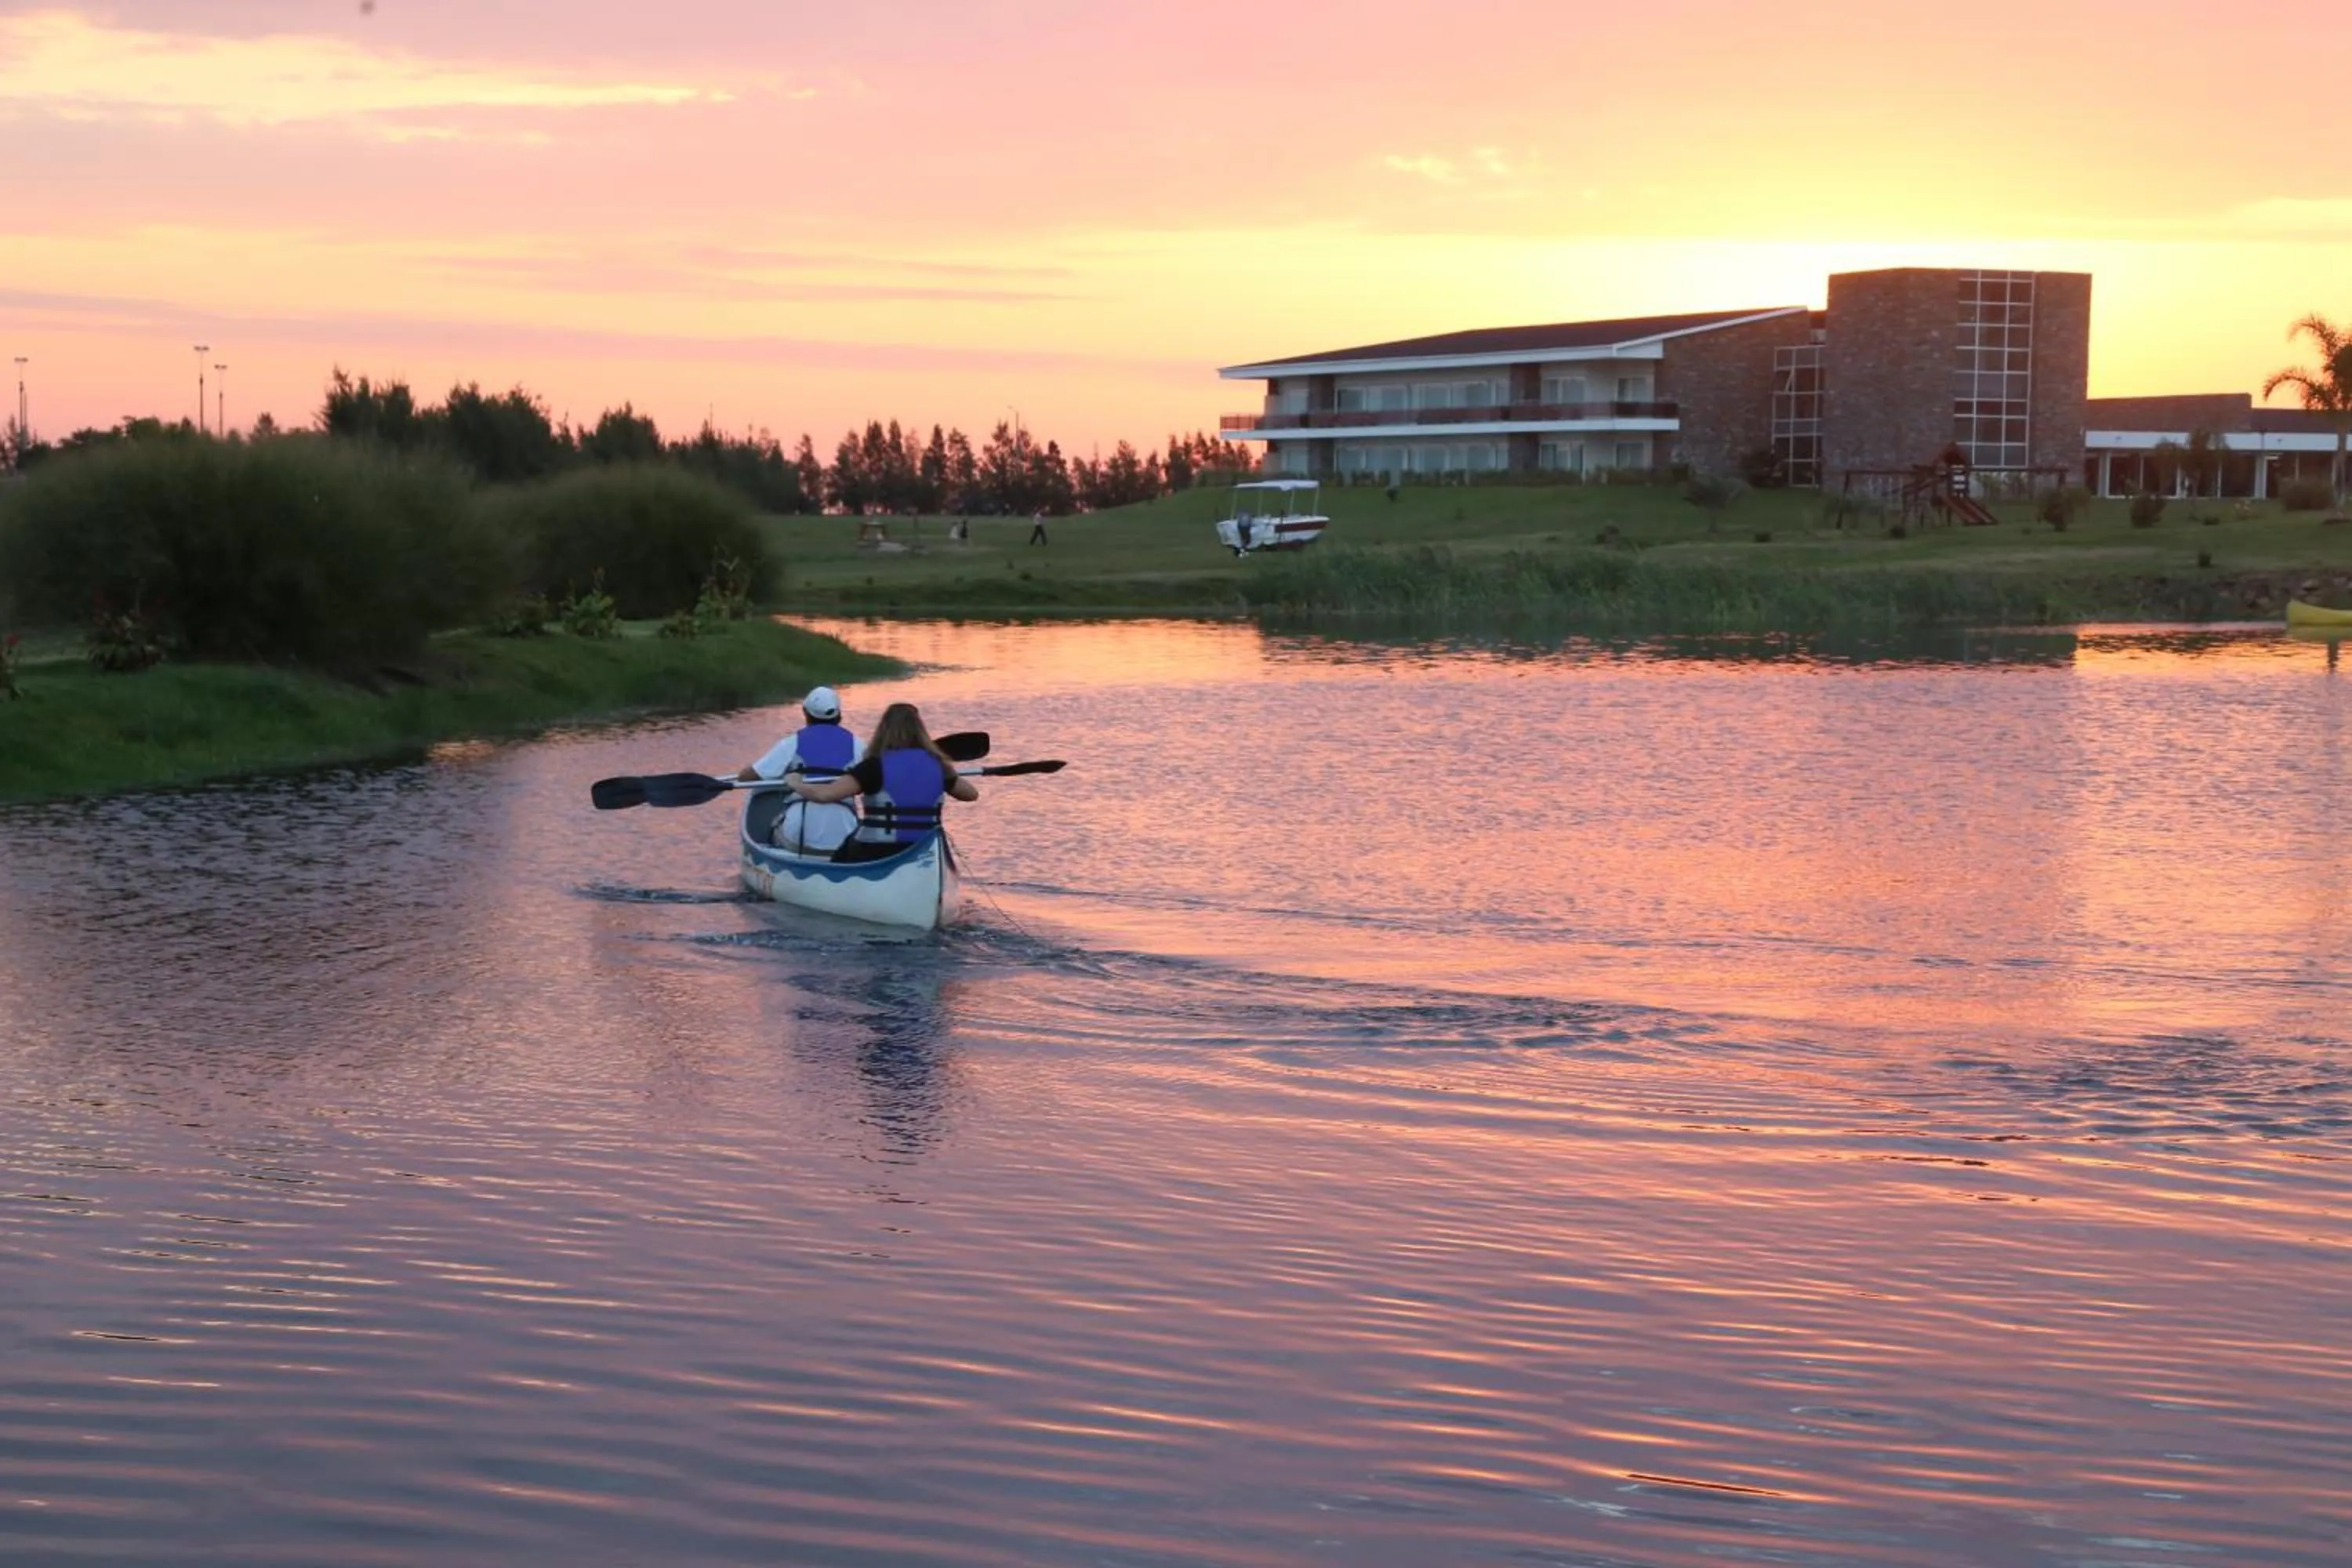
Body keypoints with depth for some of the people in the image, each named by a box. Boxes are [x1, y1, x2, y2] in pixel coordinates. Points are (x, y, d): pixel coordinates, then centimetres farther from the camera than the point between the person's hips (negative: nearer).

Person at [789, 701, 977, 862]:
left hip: (874, 859, -5)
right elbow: (971, 793, 18)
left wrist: (795, 784, -1)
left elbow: (824, 794, -20)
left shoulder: (876, 766, -12)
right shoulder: (936, 766, 2)